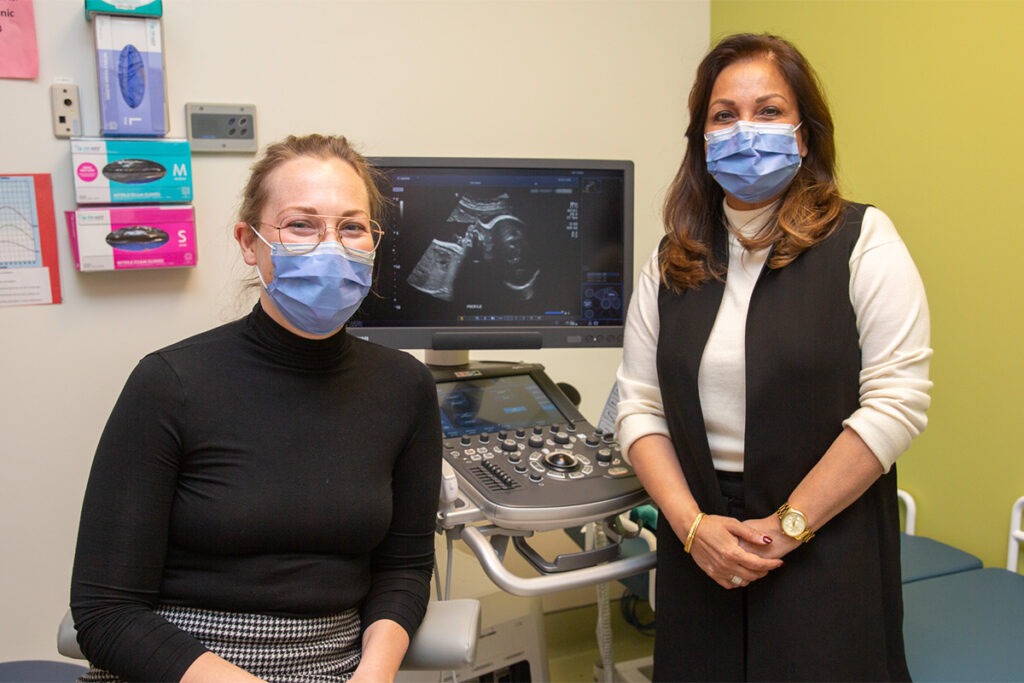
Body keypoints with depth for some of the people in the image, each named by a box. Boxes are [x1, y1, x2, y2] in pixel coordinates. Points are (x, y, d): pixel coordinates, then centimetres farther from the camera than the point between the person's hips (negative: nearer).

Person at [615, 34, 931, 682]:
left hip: (827, 551, -3)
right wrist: (691, 523, -11)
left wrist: (789, 525, -13)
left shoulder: (862, 240, -5)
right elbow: (640, 406, 2)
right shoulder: (672, 262, 5)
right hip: (700, 552, 3)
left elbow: (896, 402, -11)